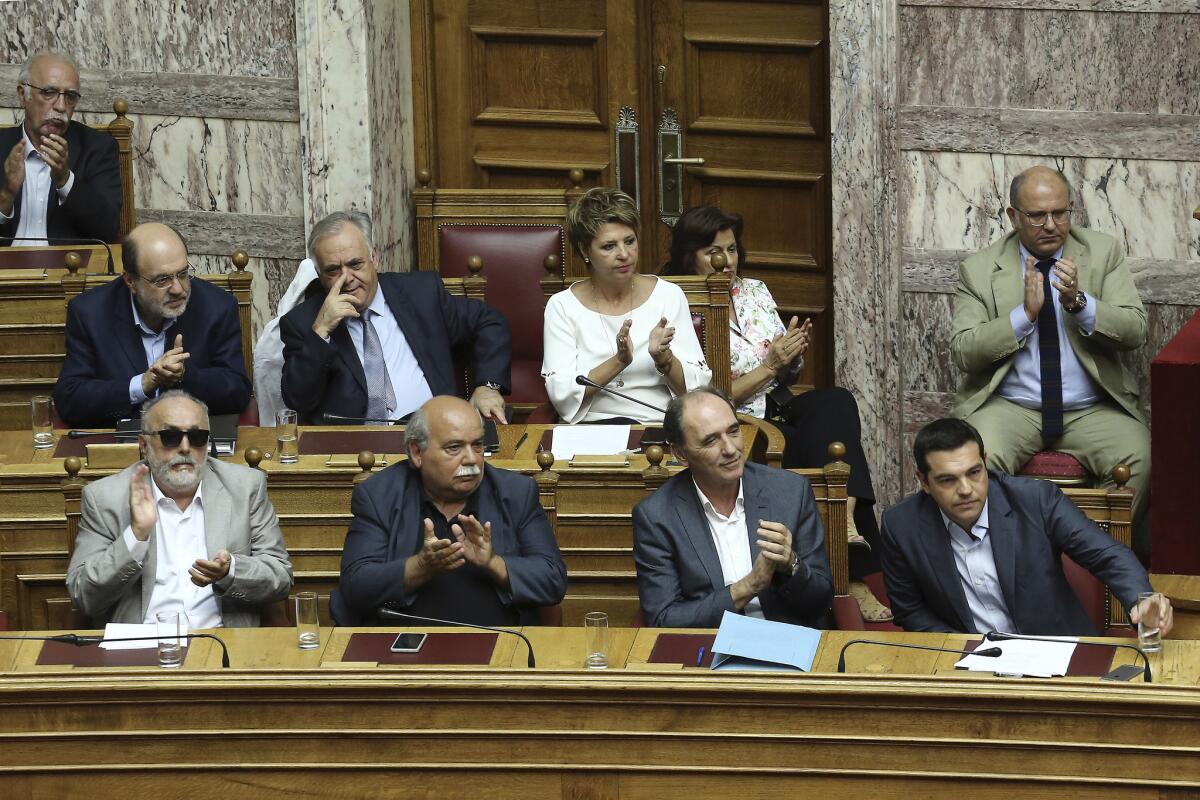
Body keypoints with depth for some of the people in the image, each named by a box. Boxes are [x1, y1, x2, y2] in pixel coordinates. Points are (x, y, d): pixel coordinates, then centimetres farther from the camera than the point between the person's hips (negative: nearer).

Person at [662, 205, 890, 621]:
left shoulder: (754, 291, 15)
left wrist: (793, 354, -5)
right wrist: (769, 365, -15)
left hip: (779, 408, 6)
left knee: (836, 401, -29)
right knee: (832, 445, -30)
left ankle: (846, 525, -44)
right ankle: (853, 574, -29)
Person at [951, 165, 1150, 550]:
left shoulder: (1103, 252, 7)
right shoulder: (979, 270, 4)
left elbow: (1134, 332, -2)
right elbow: (963, 352, -5)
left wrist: (1079, 303, -18)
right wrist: (1025, 313, -16)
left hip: (1093, 410, 1)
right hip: (1010, 408, -1)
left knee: (1142, 460, -28)